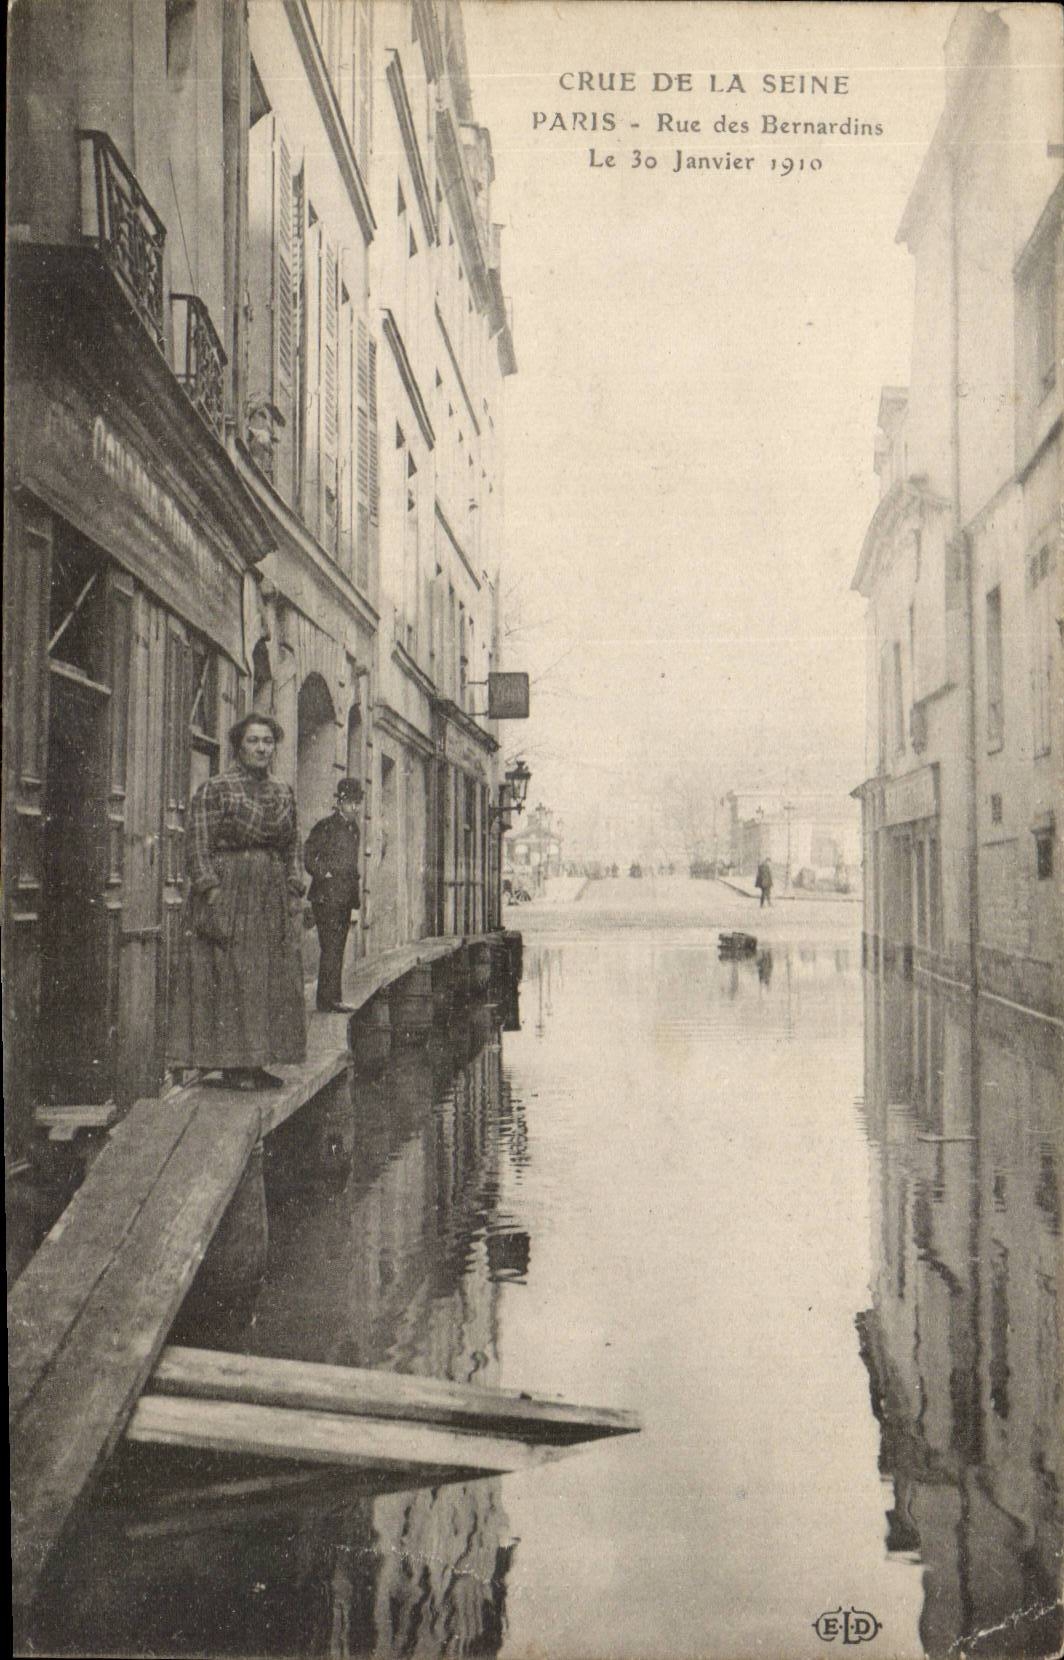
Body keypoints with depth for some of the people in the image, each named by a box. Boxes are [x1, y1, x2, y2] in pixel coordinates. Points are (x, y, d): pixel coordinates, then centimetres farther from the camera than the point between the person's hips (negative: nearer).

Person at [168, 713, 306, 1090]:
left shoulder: (283, 794, 14)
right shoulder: (214, 789, -4)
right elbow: (198, 846, -8)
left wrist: (294, 893, 9)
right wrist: (211, 891, -17)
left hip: (271, 900, 6)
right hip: (227, 893, -6)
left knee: (271, 980, 5)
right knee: (227, 978, -4)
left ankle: (255, 1062, 12)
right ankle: (231, 1064, 2)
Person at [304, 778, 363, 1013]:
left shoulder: (354, 829, 17)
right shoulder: (325, 827, -7)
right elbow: (309, 858, -9)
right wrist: (327, 876, -12)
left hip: (345, 898, 8)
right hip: (326, 897, -8)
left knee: (337, 949, 9)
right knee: (330, 949, -10)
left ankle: (334, 1000, 13)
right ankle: (327, 1000, -8)